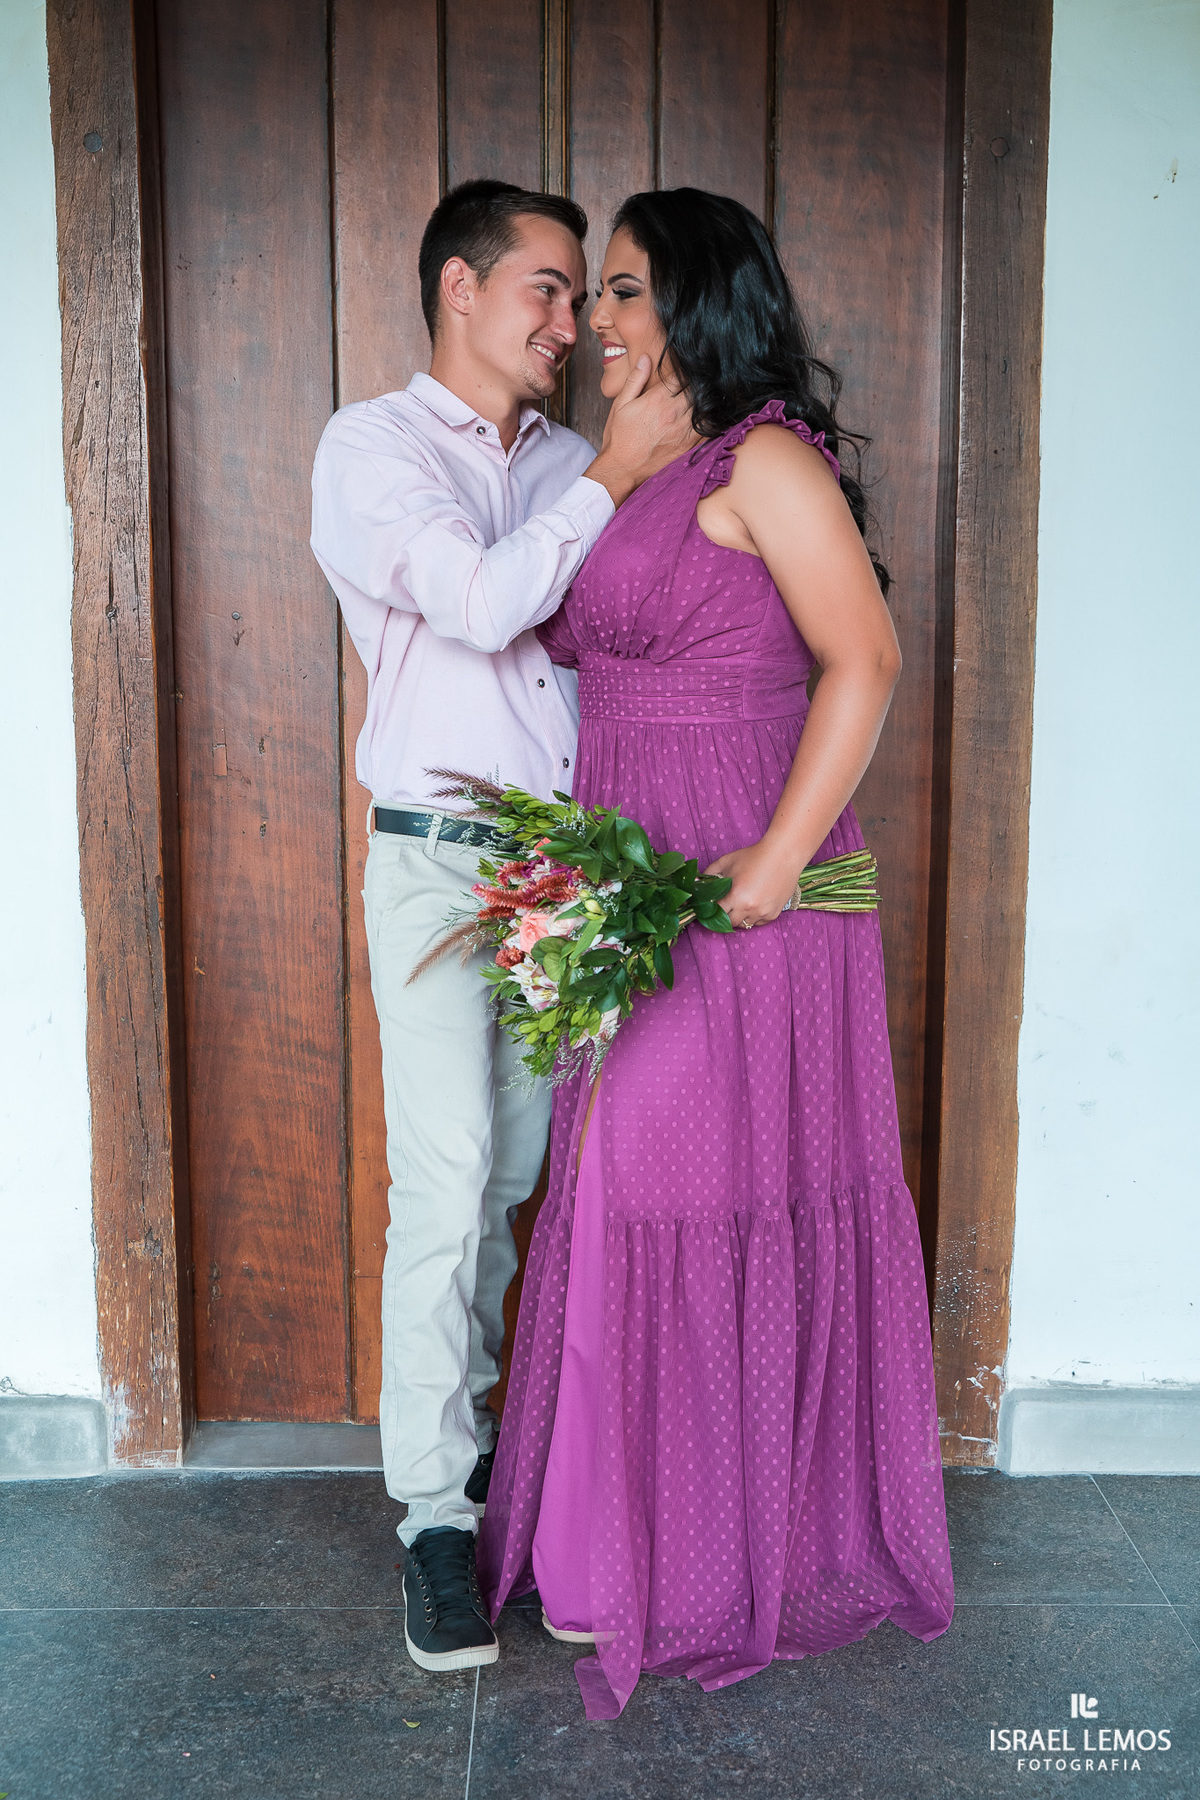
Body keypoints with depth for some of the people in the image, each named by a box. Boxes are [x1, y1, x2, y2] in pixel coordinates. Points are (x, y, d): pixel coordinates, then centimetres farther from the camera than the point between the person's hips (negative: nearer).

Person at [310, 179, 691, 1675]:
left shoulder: (568, 464, 15)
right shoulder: (372, 446, -1)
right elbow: (480, 599, -17)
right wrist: (616, 474, -12)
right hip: (439, 863, -5)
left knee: (516, 1176, 10)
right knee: (446, 1190, -6)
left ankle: (455, 1410, 31)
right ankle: (436, 1513, 7)